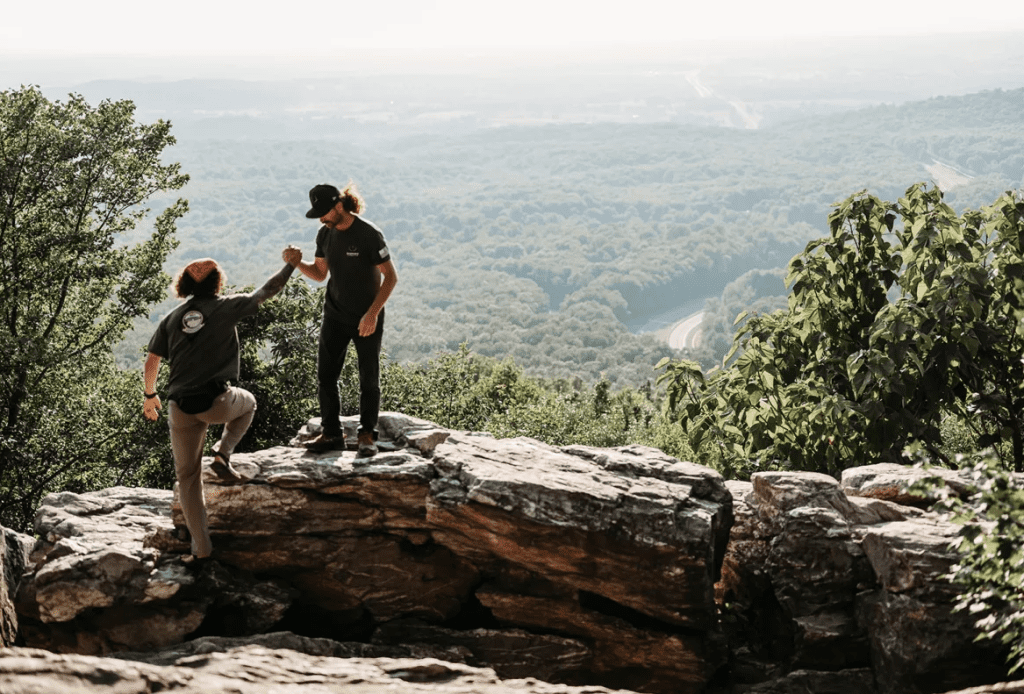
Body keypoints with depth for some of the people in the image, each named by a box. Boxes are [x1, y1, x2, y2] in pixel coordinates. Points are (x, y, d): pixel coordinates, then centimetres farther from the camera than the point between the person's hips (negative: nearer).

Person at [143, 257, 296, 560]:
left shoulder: (171, 318, 12)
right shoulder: (225, 307, 4)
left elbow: (151, 362, 9)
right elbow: (266, 291, 13)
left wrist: (150, 395, 24)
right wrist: (290, 265, 28)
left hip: (181, 408, 3)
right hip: (217, 402, -2)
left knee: (188, 476, 16)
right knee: (247, 402, 34)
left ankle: (201, 545, 12)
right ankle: (222, 454, 12)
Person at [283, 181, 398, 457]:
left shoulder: (368, 234, -19)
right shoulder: (325, 234, -1)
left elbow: (391, 276, -16)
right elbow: (320, 274, 10)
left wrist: (373, 313, -22)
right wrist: (297, 263, -11)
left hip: (367, 318, -5)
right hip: (335, 315, 5)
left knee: (369, 379, 4)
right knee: (325, 376, 4)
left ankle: (367, 435, 17)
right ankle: (332, 433, 14)